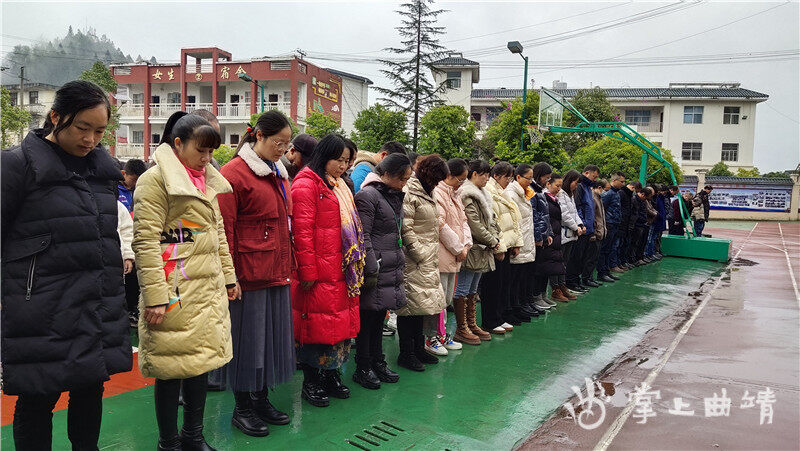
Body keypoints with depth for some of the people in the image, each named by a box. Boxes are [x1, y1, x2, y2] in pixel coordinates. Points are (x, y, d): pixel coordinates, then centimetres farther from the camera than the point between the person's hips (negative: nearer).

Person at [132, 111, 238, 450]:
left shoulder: (207, 180, 15)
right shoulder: (155, 179, -9)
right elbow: (146, 241, -15)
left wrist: (228, 276, 19)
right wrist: (154, 296, -19)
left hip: (208, 287, 8)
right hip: (176, 291, -8)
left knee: (200, 360, 14)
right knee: (174, 367, 2)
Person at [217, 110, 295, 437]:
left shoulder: (278, 174, 15)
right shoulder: (234, 173, -10)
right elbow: (225, 231, -14)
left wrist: (288, 267, 16)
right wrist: (230, 276, -15)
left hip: (277, 274, 8)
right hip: (249, 274, -8)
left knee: (270, 334, 14)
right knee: (247, 338, 3)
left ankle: (262, 400, 29)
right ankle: (242, 409, 18)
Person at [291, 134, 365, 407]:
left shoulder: (339, 186, 19)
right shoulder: (307, 183, -9)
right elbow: (302, 230, -15)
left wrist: (354, 267, 16)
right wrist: (308, 271, -19)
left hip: (343, 271, 8)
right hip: (319, 273, -8)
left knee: (339, 320, 12)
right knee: (316, 321, 0)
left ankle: (332, 375, 25)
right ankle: (311, 382, 13)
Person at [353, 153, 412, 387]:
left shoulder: (395, 196, 16)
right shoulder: (368, 195, -11)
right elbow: (363, 237, -16)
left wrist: (400, 263, 20)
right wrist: (371, 269, -18)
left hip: (391, 269, 8)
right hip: (375, 269, -8)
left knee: (379, 317, 15)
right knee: (368, 317, 0)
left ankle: (378, 362, 25)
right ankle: (363, 368, 10)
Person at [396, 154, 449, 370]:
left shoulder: (426, 192, 17)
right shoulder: (409, 193, -14)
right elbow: (405, 229, -19)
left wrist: (431, 255, 17)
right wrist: (420, 254, -16)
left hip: (427, 259, 10)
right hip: (413, 261, -10)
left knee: (420, 304, 14)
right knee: (410, 304, -4)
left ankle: (418, 349, 24)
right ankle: (406, 354, 5)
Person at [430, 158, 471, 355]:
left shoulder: (455, 195, 18)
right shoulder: (437, 193, -14)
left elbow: (463, 221, 18)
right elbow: (441, 225, -19)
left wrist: (465, 245, 2)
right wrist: (458, 249, -12)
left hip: (454, 256, 10)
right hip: (441, 255, -10)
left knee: (447, 299, 16)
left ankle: (444, 336, 26)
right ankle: (431, 339, 5)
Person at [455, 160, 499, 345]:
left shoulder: (482, 194, 17)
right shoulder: (467, 195, -15)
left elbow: (491, 219, 18)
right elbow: (474, 224, -19)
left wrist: (495, 238, 2)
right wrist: (492, 241, -11)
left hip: (482, 250, 10)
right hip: (471, 248, -10)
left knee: (472, 289, 17)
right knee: (462, 289, -2)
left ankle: (471, 325, 25)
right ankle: (461, 329, 3)